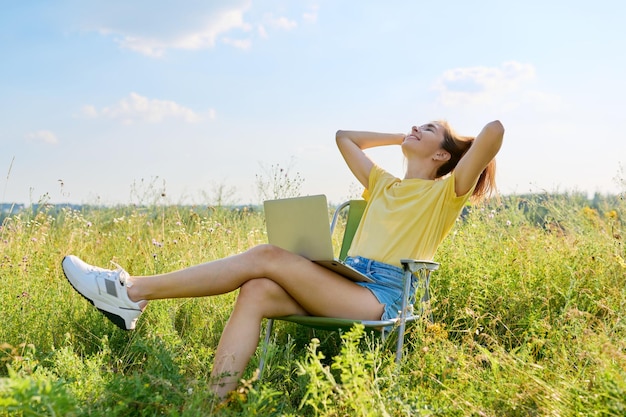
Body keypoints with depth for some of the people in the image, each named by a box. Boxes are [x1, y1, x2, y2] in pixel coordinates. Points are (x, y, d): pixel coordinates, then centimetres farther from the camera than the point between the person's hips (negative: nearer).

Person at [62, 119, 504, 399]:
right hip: (345, 287, 7)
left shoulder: (444, 193, 8)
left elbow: (494, 131, -6)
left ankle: (133, 291, -22)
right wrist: (401, 138, 35)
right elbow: (344, 137, 37)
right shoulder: (384, 185, 27)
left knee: (266, 256, -23)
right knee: (256, 292, -22)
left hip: (378, 298, -7)